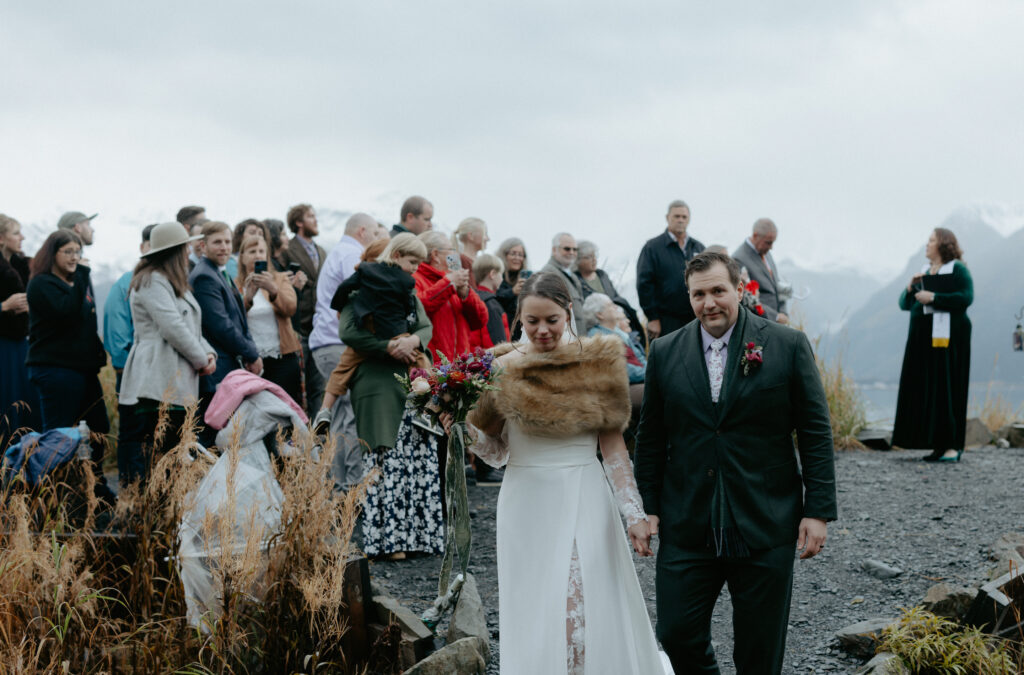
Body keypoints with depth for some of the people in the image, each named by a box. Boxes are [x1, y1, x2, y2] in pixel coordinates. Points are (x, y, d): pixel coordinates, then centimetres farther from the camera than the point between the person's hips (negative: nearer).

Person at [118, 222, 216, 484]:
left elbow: (192, 326, 23)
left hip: (178, 382, 10)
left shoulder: (175, 284, 24)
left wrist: (208, 353, 4)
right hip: (155, 382, -10)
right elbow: (173, 328, -15)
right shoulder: (151, 282, -7)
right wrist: (201, 360, -6)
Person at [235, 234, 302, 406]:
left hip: (283, 359, 1)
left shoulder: (280, 279, 11)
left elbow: (290, 308, -8)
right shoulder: (235, 285, 7)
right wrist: (247, 298, -23)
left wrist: (273, 290, -26)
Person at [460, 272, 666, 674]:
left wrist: (635, 513, -4)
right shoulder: (502, 369, 0)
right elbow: (497, 452, 6)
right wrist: (463, 426, -13)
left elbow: (613, 445, 2)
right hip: (527, 504, 1)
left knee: (592, 613, -2)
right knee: (534, 620, 5)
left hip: (586, 504, -1)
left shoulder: (598, 364, -1)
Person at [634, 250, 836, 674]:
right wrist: (647, 507, 4)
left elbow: (815, 432, -2)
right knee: (677, 634, 2)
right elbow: (650, 437, 10)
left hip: (765, 528, -2)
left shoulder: (788, 346, -2)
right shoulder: (665, 353, 5)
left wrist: (818, 510, -6)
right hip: (686, 529, 2)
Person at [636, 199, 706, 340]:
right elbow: (644, 284, -5)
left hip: (694, 320, 5)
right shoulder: (653, 247, 0)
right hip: (665, 322, -4)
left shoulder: (698, 248, 15)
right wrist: (652, 318, -10)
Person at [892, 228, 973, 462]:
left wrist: (933, 298, -17)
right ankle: (939, 445, 5)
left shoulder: (957, 269, -1)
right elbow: (904, 303, 17)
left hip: (946, 337, -7)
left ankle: (952, 446, -8)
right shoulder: (924, 272, 20)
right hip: (922, 338, 7)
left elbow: (966, 297, -15)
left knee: (947, 388, -10)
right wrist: (911, 287, -2)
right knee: (923, 390, 1)